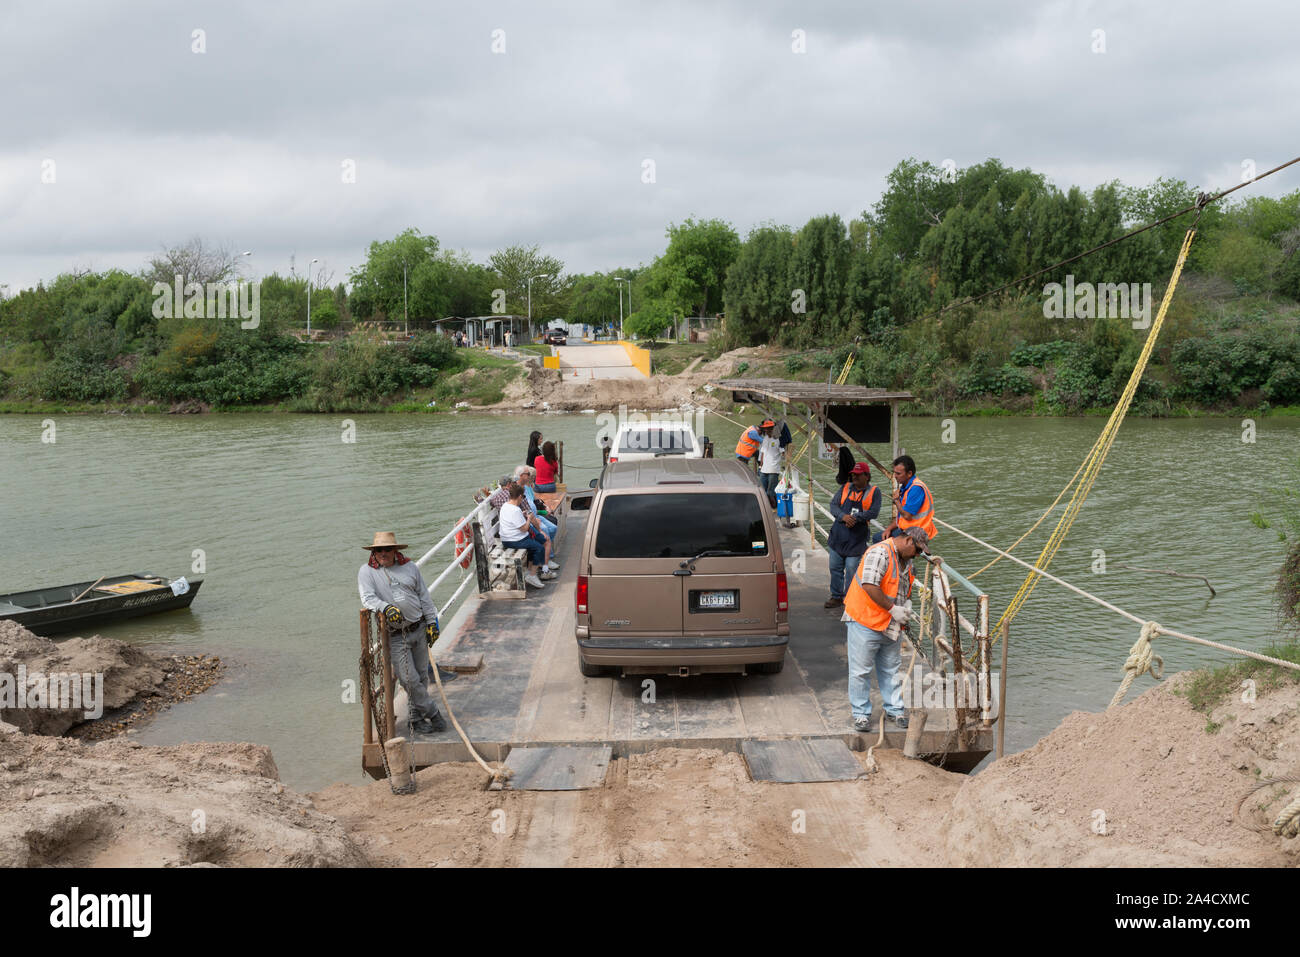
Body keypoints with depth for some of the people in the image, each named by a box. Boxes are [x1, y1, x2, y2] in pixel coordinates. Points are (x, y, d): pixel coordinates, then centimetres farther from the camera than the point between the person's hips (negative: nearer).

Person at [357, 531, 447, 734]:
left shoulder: (410, 567, 9)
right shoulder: (367, 572, 0)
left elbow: (424, 596, 13)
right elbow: (368, 598, -14)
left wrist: (431, 622, 9)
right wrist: (386, 608, -32)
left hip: (419, 628, 4)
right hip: (395, 636, -4)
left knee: (422, 676, 9)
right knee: (409, 680, -6)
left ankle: (416, 718, 23)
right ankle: (432, 714, 9)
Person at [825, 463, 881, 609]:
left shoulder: (874, 492, 0)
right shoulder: (845, 488, 10)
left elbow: (873, 512, -11)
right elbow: (833, 505, 1)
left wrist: (855, 518, -19)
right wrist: (843, 516, -18)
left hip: (857, 538, -4)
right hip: (838, 536, 4)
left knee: (852, 569, -4)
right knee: (835, 567, 9)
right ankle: (836, 597, 22)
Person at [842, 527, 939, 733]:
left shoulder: (905, 560, 13)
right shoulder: (880, 553, -18)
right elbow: (869, 586, -27)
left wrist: (907, 603, 6)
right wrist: (893, 609, -21)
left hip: (890, 625, 9)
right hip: (865, 621, -8)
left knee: (891, 670, 14)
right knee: (861, 670, -1)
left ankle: (895, 709, 24)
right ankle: (861, 714, 8)